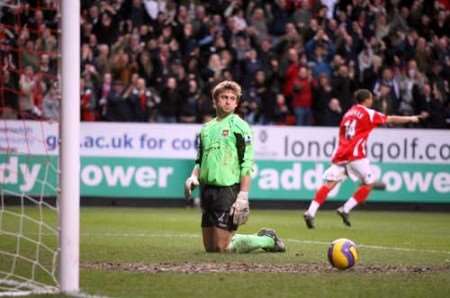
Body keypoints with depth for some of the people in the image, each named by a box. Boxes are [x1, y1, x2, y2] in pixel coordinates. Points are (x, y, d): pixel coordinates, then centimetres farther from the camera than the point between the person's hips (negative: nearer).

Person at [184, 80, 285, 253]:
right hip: (208, 189, 7)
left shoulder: (239, 126, -5)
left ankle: (268, 240, 12)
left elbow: (247, 164, -10)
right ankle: (266, 238, 27)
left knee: (221, 248, -10)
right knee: (210, 247, 10)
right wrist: (194, 177, 2)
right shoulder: (207, 128, 16)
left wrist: (243, 196, -18)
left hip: (228, 191, -7)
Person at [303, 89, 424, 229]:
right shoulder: (368, 113, 1)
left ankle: (310, 213, -15)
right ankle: (345, 209, -5)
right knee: (369, 183, 5)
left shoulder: (349, 113, 19)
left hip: (341, 153, 6)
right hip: (355, 153, -6)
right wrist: (410, 119, 21)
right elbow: (391, 119, 8)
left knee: (330, 183, 0)